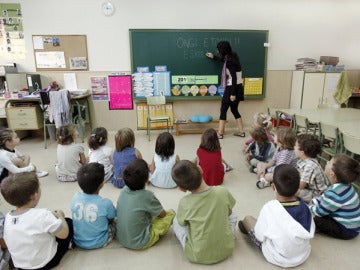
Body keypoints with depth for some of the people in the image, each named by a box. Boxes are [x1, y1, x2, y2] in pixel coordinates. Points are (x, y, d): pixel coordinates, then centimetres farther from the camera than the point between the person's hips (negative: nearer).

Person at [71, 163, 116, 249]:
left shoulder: (75, 198, -13)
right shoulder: (106, 203, -24)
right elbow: (111, 220, -5)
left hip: (78, 241, 4)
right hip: (98, 243, -4)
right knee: (114, 223, 17)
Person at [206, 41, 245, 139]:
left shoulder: (230, 61, -18)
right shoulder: (232, 56, 9)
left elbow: (234, 78, -21)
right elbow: (223, 59, 34)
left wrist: (233, 93, -21)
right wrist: (214, 57, 44)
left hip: (232, 88, -9)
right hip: (238, 87, 9)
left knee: (223, 110, 1)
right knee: (234, 109, 16)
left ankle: (220, 133, 6)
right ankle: (241, 131, 20)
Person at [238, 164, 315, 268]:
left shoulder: (270, 208, -30)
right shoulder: (304, 206, -17)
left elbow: (260, 236, -17)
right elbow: (310, 233, -2)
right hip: (303, 255, 4)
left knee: (247, 218, 12)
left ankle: (246, 227, 46)